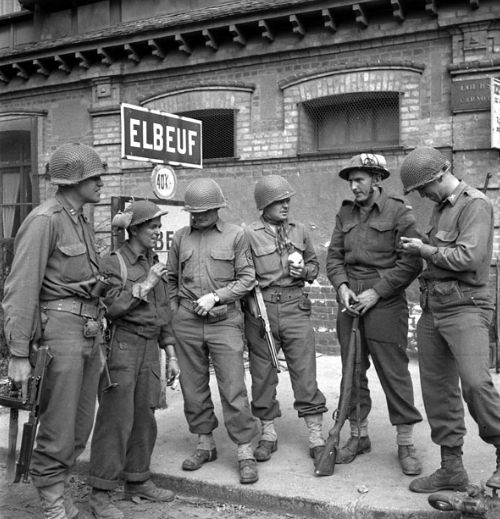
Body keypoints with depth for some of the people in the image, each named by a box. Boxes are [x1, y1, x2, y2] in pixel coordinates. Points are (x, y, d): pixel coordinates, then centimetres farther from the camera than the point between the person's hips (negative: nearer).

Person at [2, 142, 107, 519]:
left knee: (82, 423, 12)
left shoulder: (82, 221, 16)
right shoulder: (45, 220, -10)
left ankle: (57, 484, 28)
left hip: (89, 328, 8)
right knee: (59, 425, -1)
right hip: (59, 326, -8)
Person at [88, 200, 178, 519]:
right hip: (121, 346, -6)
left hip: (150, 349, 6)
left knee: (145, 417, 11)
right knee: (116, 418, -6)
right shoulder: (114, 263, -5)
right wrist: (145, 285, -15)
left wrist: (171, 355, 15)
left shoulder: (156, 264, 14)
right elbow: (110, 307, -16)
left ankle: (138, 481, 25)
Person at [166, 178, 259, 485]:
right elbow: (171, 279, 20)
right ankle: (205, 444, 24)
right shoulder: (181, 238, 11)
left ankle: (246, 453, 3)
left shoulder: (236, 235, 3)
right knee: (193, 387, 9)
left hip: (224, 319, -3)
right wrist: (175, 309, 10)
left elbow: (247, 278, 0)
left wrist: (216, 296, -10)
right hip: (187, 321, 4)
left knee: (233, 388, -5)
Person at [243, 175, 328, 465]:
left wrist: (305, 271, -1)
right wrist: (251, 309, -11)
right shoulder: (249, 234, -2)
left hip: (296, 307, 2)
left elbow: (314, 264, 21)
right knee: (263, 375, 8)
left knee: (305, 373, 1)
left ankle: (317, 437, 10)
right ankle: (268, 434, 23)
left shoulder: (300, 231, 11)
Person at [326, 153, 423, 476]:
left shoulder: (399, 212, -4)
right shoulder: (346, 213, 13)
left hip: (385, 303, -5)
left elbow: (411, 263, -9)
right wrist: (342, 286, -6)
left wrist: (376, 292, -14)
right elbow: (334, 255, 12)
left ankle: (406, 443, 11)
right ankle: (359, 436, 24)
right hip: (350, 303, 5)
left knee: (394, 373, -2)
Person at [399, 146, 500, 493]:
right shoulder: (440, 207, 18)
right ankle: (452, 468, 16)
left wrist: (425, 249, -8)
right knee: (438, 388, 7)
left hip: (465, 307, -8)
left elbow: (469, 256, -18)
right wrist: (422, 247, 7)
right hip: (432, 307, 8)